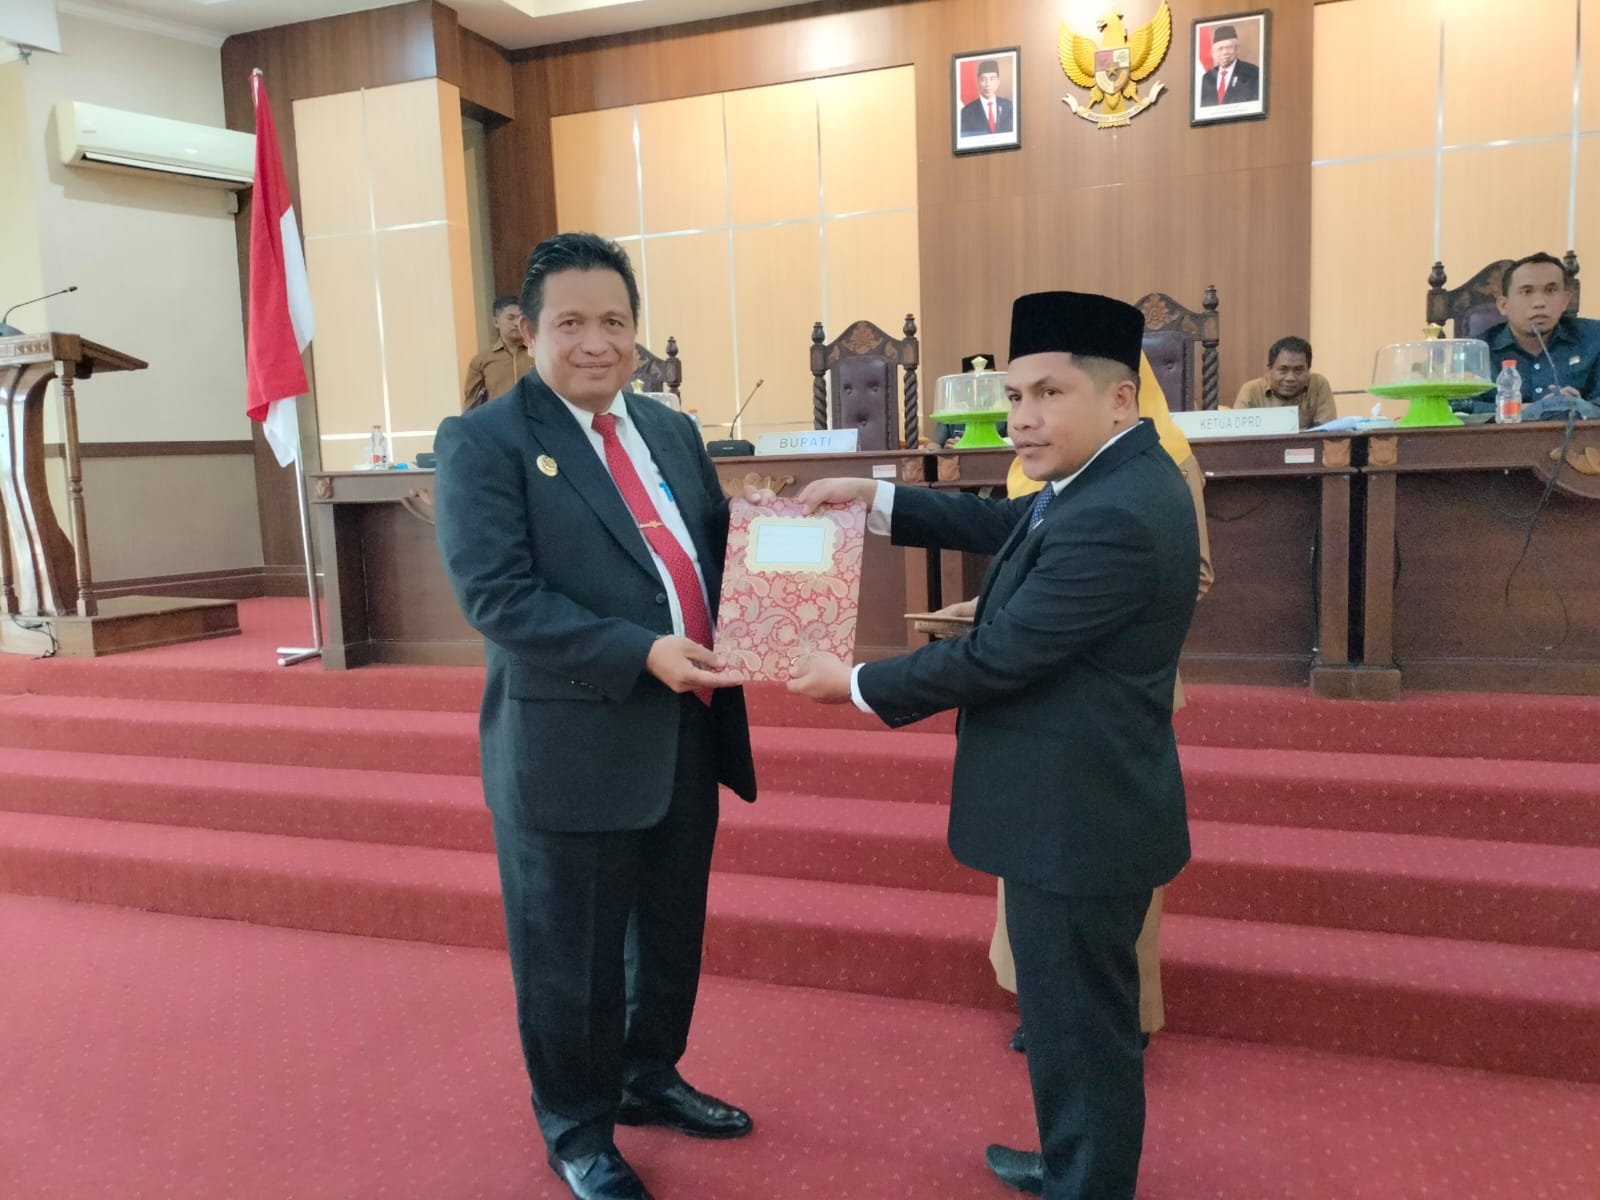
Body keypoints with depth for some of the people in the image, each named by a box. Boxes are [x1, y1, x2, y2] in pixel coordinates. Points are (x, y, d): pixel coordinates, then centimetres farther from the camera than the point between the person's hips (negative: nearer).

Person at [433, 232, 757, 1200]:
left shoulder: (673, 431, 11)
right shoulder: (483, 441, -9)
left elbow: (712, 555, 15)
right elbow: (496, 595, -19)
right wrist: (643, 653, -26)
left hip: (686, 734, 7)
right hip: (573, 747, -6)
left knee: (673, 934, 22)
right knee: (573, 958, 11)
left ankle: (649, 1078, 46)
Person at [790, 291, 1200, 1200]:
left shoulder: (1114, 518, -27)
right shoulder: (1109, 478, 5)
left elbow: (993, 659, -24)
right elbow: (998, 526, 15)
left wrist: (855, 683, -11)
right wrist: (872, 496, 8)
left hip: (1079, 818, -11)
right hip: (1080, 805, 11)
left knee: (1079, 1028, 8)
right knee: (1074, 1015, 26)